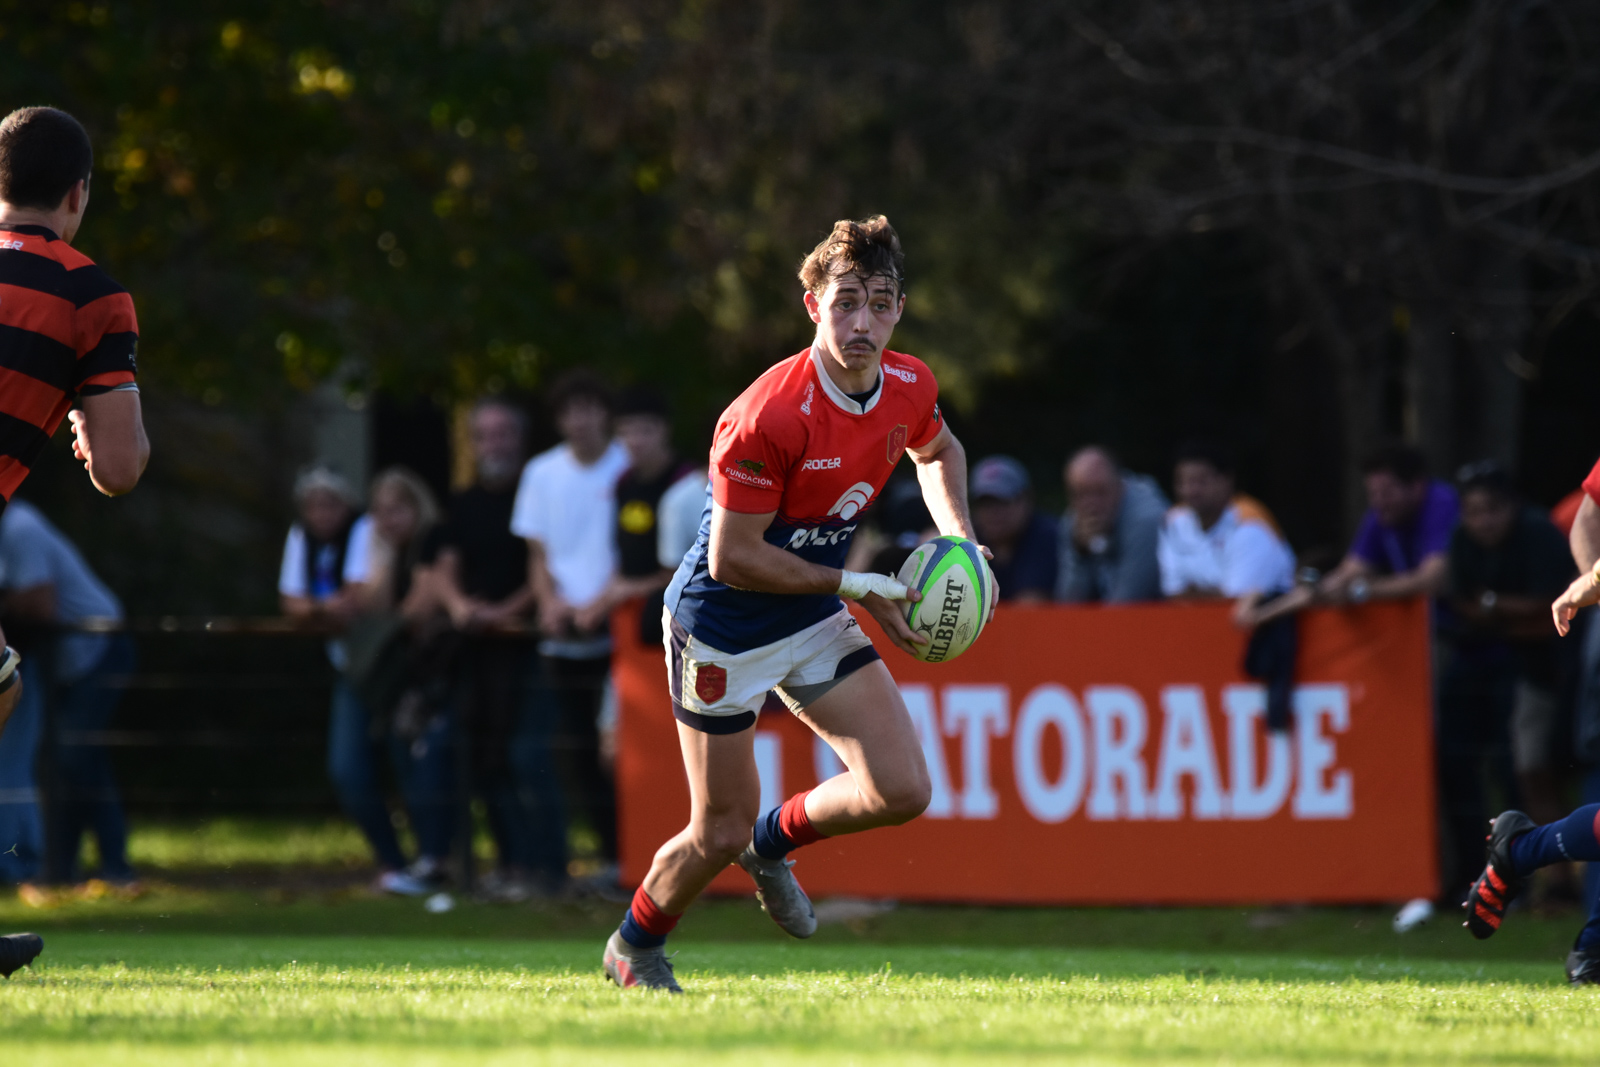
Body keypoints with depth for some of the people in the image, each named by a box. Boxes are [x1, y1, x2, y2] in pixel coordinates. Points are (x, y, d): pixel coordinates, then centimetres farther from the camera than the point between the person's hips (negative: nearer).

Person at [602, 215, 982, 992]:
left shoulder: (910, 387, -8)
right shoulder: (768, 417, -31)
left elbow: (938, 451, 18)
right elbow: (731, 557, -26)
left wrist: (958, 536, 0)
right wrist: (857, 588, -23)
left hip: (814, 621, 6)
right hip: (722, 628, -6)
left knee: (902, 792, -6)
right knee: (719, 834, 0)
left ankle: (773, 840, 25)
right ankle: (634, 947, 31)